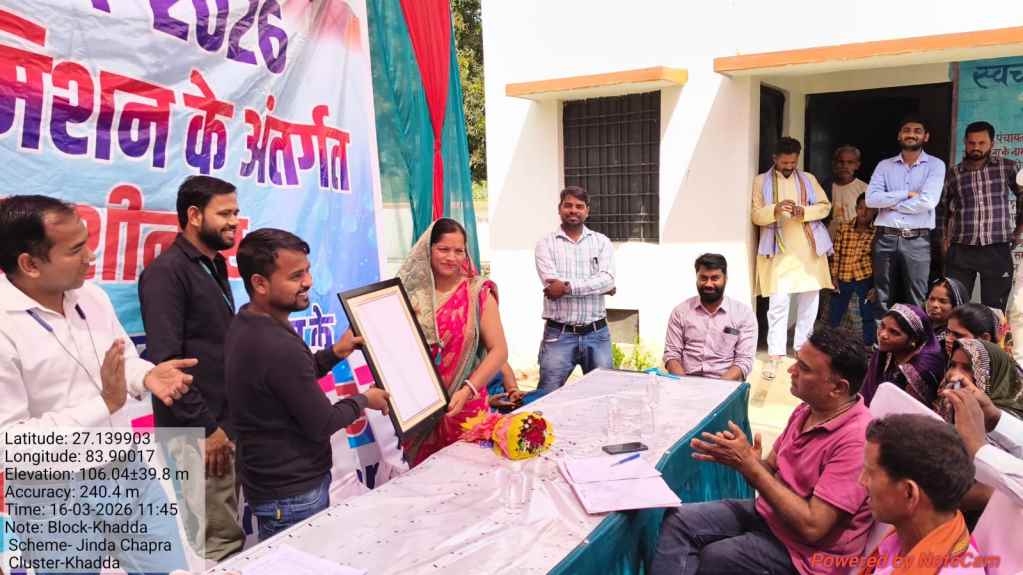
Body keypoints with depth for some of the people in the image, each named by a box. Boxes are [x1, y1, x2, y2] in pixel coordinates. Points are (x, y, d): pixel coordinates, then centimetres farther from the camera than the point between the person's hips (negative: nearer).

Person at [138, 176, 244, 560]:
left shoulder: (214, 267, 15)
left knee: (228, 534, 17)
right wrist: (205, 427, -18)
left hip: (226, 424, 9)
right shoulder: (167, 272, -13)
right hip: (199, 433, -9)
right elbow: (165, 361, -20)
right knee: (221, 543, -4)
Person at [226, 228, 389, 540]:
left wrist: (334, 354, 6)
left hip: (273, 480, 9)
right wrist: (363, 400, -5)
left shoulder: (245, 323, 0)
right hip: (292, 494, -9)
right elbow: (322, 425, -22)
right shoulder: (277, 346, -31)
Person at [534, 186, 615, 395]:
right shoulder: (546, 243, 2)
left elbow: (608, 279, -9)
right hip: (558, 335, -2)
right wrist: (595, 286, -10)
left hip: (597, 334, 2)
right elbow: (551, 283, -13)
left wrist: (568, 286, -20)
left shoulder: (602, 242, 7)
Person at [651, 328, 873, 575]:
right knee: (678, 521, -6)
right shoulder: (807, 410, 2)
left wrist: (749, 464, -24)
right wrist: (746, 460, -15)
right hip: (768, 512, 8)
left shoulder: (856, 439, -26)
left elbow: (812, 527, -28)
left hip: (805, 552, -8)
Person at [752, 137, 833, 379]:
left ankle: (803, 348, 22)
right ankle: (775, 355, -5)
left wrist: (805, 211, -13)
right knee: (779, 302, -9)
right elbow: (756, 215, -1)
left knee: (810, 300, 8)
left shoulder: (808, 179, 13)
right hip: (779, 250, -3)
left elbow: (825, 205, 7)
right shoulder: (762, 181, 5)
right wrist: (775, 209, -21)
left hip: (808, 248, 3)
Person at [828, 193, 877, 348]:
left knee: (868, 316, 5)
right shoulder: (844, 228, 0)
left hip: (865, 279, -3)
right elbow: (836, 253, 3)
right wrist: (834, 277, -1)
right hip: (843, 278, 3)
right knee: (834, 316, 13)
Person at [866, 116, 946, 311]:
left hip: (917, 240, -2)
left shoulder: (935, 165, 3)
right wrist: (906, 194, -8)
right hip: (886, 238, 2)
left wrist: (890, 204, -4)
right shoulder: (884, 165, 9)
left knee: (917, 301, 1)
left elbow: (927, 202, -12)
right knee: (882, 299, 8)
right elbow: (871, 199, -5)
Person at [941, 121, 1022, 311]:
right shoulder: (953, 174, 7)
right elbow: (945, 210, 17)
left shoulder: (1007, 167, 4)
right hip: (960, 252, 1)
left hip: (998, 252, -1)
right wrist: (946, 239, 9)